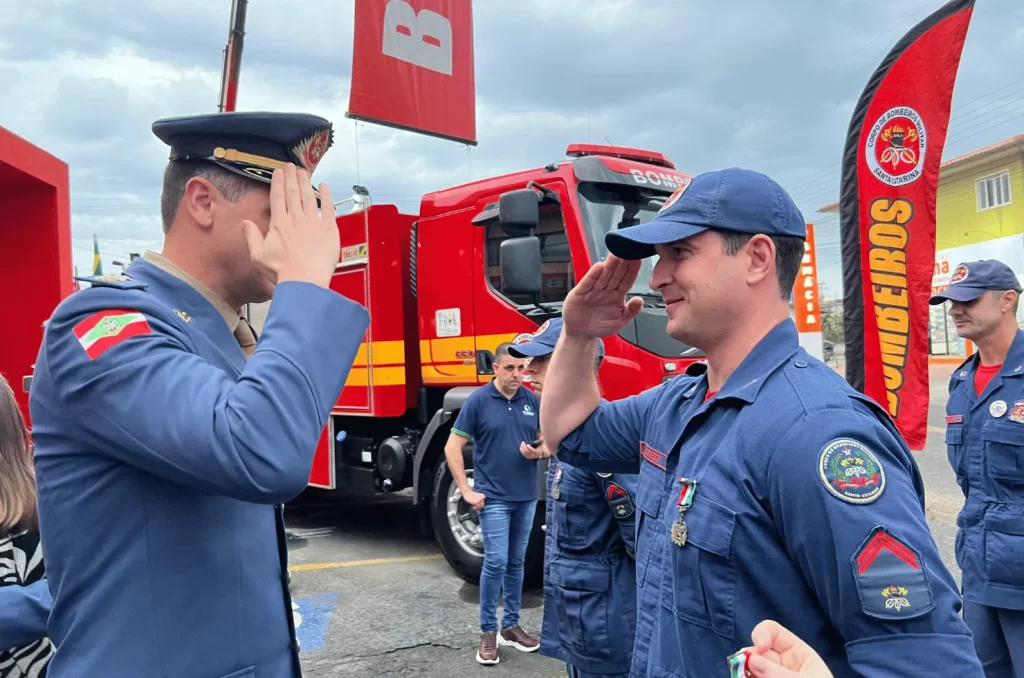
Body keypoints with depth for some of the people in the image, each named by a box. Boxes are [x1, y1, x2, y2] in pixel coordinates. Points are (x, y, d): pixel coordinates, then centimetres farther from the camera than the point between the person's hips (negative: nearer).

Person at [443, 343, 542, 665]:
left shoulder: (532, 401, 3)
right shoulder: (478, 401, -8)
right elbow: (452, 448, -7)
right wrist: (467, 491, -10)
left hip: (527, 496, 4)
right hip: (494, 497, -4)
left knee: (517, 562, 12)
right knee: (496, 562, -6)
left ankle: (511, 626, 24)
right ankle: (488, 632, 8)